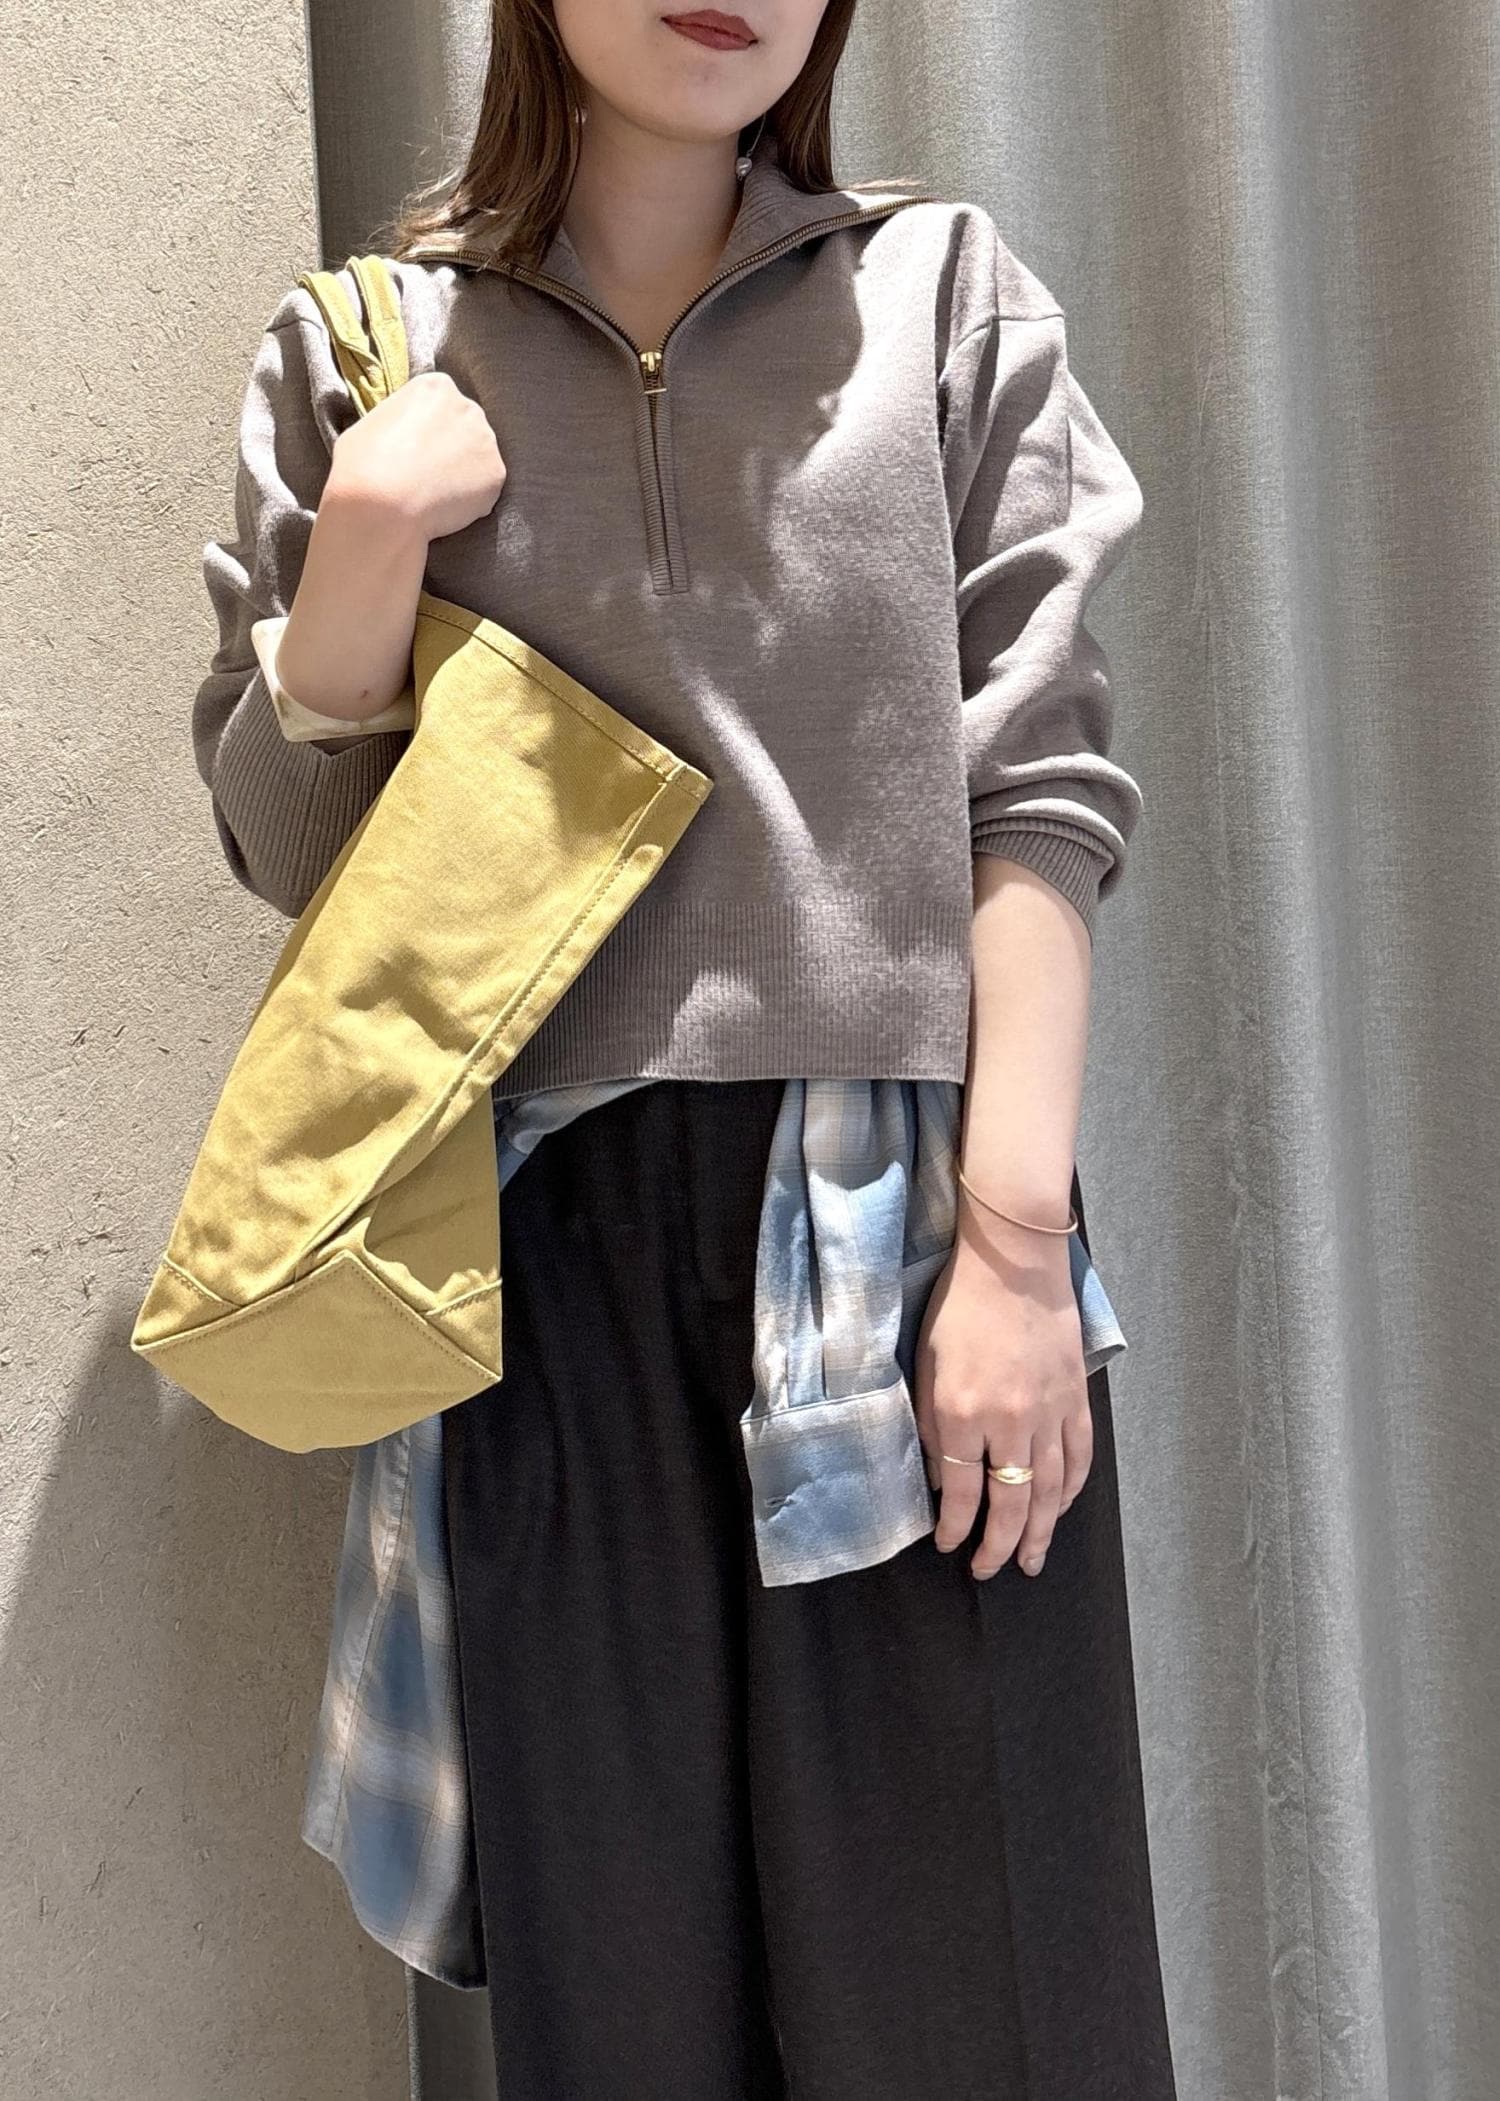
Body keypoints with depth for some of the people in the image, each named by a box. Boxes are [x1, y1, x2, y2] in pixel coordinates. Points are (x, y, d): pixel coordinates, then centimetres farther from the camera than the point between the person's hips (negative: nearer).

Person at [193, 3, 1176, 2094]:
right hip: (564, 1220, 1)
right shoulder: (362, 356, 10)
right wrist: (376, 527, -6)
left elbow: (1044, 779, 0)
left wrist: (1017, 1231, -10)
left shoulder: (945, 293, 8)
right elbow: (282, 840, 10)